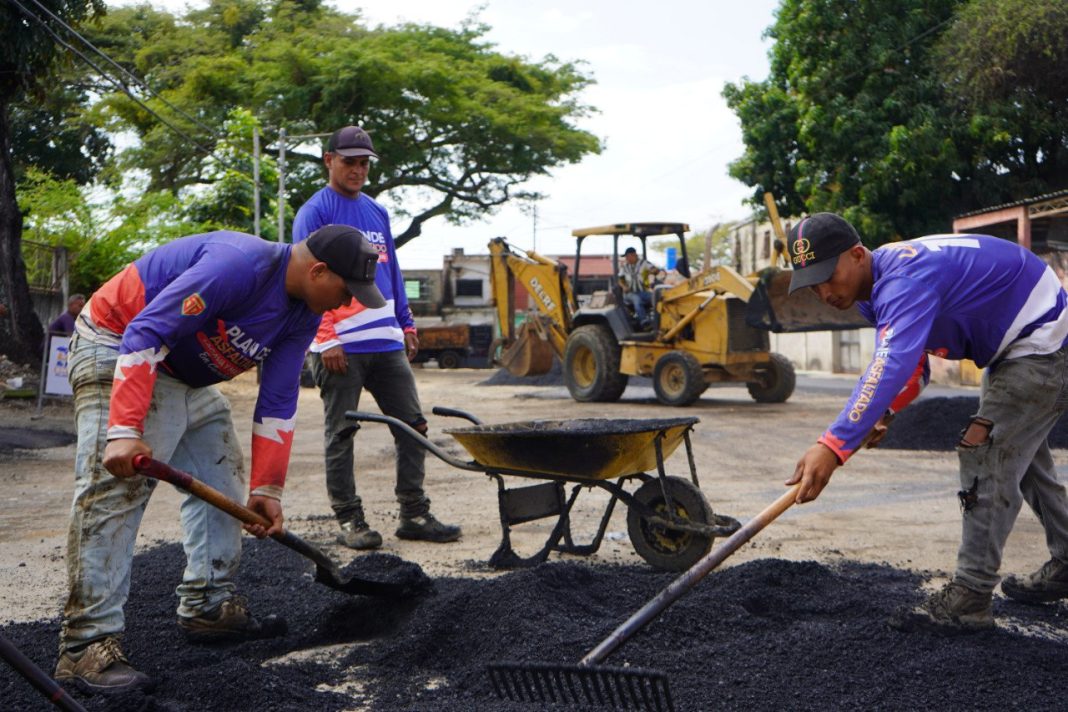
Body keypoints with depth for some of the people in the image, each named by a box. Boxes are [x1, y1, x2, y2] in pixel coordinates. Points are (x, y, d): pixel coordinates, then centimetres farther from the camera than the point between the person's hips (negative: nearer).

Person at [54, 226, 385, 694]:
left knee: (221, 477, 12)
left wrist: (266, 488, -2)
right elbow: (145, 334, -33)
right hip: (118, 348, -10)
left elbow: (277, 403, 1)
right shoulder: (239, 265, -31)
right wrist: (124, 431, -38)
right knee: (113, 491, -18)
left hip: (187, 372, 10)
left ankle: (208, 607, 21)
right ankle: (87, 645, -16)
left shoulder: (303, 315, -3)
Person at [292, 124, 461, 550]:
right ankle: (349, 519, 13)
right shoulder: (315, 212, -3)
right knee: (341, 434, 3)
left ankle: (415, 515, 14)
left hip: (387, 341, 7)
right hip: (340, 346, -6)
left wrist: (407, 325, 17)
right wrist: (326, 339, -16)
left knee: (412, 426, 6)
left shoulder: (377, 212, 17)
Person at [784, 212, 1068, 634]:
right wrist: (882, 413, -15)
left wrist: (833, 446, -57)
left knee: (985, 456, -16)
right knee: (1020, 457, 21)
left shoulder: (905, 278, -35)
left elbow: (893, 366, -49)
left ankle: (970, 597, -10)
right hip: (1012, 348, 11)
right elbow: (912, 368, 4)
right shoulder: (880, 288, -2)